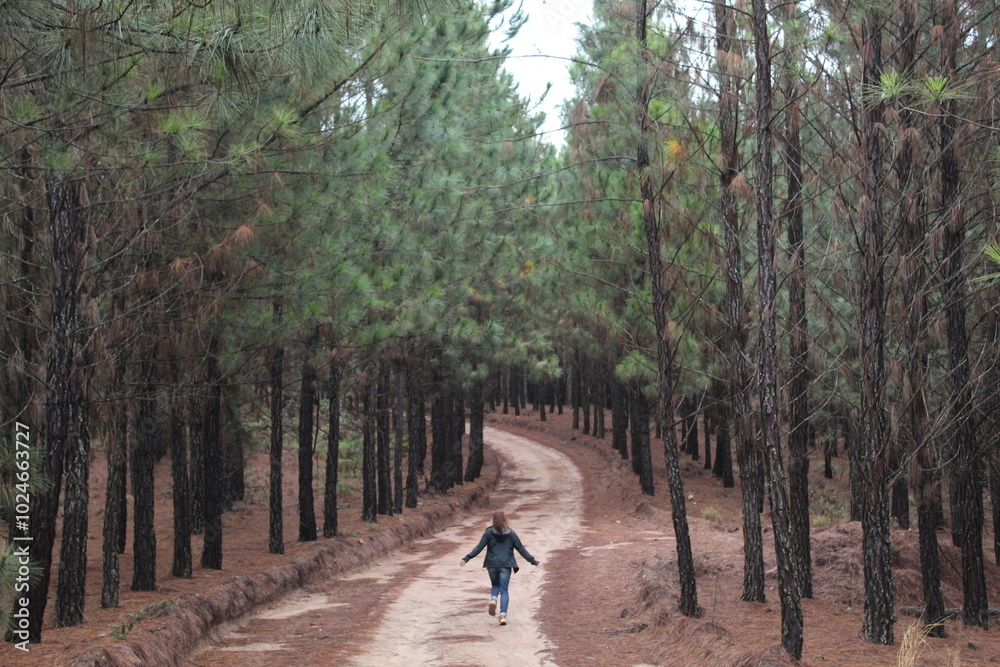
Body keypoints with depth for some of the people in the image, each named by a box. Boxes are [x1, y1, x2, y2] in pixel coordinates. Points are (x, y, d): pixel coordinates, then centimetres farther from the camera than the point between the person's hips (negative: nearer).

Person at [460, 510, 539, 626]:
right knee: (504, 590, 2)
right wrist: (533, 561, 13)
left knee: (495, 585, 23)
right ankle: (503, 615, -11)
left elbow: (479, 547, -5)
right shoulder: (511, 534, 1)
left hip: (492, 565, 0)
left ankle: (493, 599, -9)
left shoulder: (489, 533, -2)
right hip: (506, 566, 0)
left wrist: (466, 559, -2)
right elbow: (521, 549, 4)